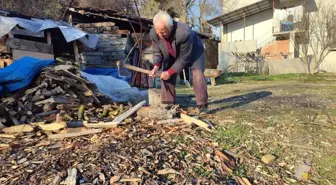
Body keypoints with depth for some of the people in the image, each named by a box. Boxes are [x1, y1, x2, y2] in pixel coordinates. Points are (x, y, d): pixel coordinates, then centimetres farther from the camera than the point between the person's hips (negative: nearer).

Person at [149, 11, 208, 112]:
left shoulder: (184, 33, -43)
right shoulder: (153, 33, -28)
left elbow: (184, 57, -32)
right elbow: (157, 52, -13)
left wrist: (170, 71, -34)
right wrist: (156, 66, -34)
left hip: (193, 52, -4)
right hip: (172, 55, 5)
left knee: (197, 75, -20)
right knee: (166, 76, -7)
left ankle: (202, 106, -11)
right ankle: (167, 106, 3)